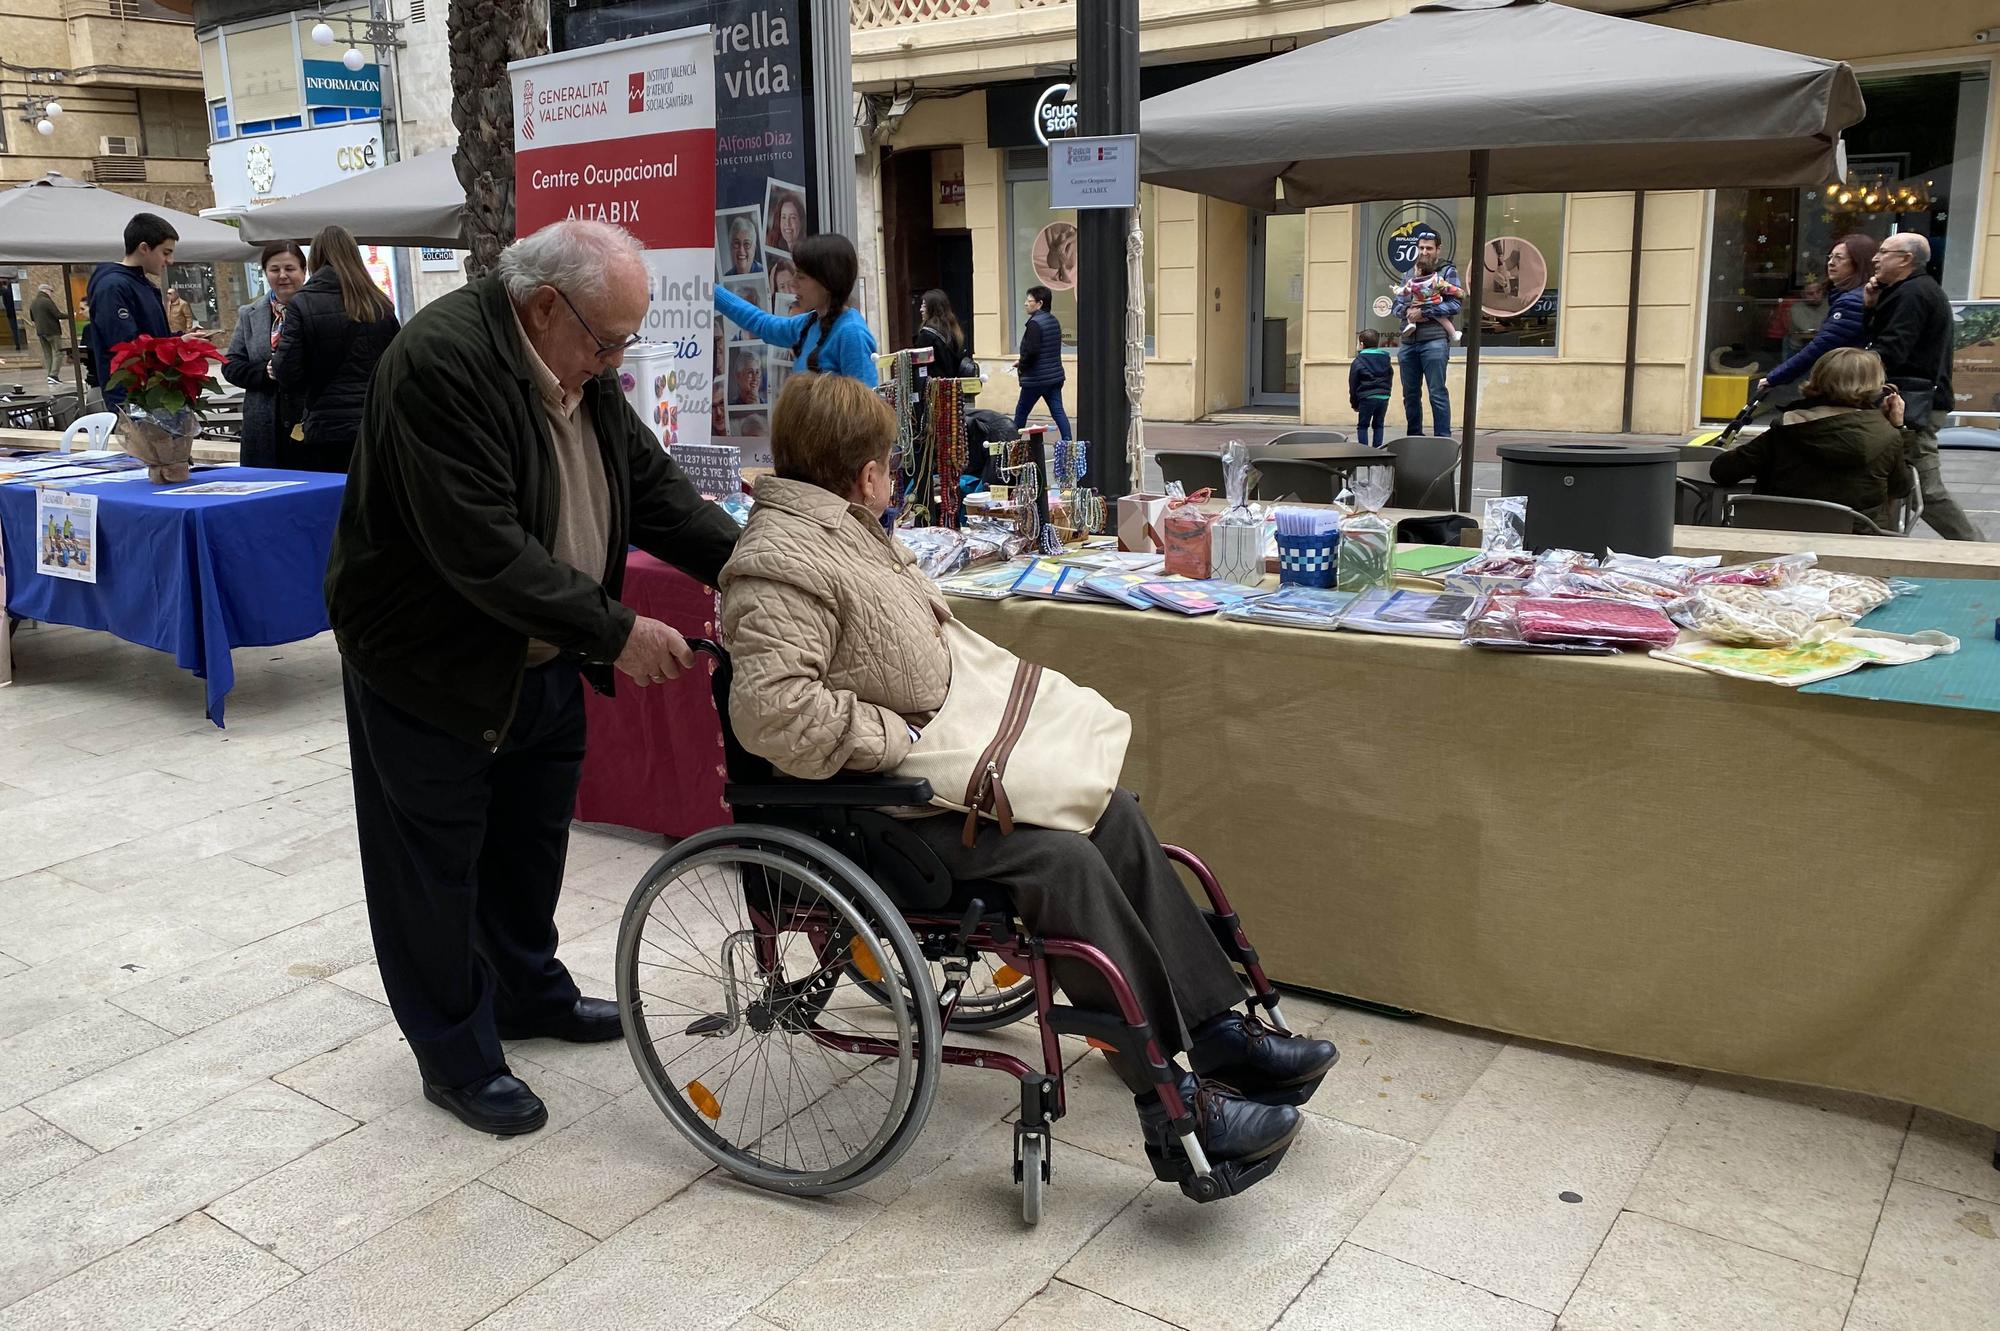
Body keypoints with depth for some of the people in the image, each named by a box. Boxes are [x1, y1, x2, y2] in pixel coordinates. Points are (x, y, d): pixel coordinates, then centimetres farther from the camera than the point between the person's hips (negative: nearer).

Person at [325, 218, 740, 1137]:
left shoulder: (581, 368, 0)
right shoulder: (442, 360, -28)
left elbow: (653, 485, 2)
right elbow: (483, 549, -32)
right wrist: (615, 631, -29)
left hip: (542, 660, 8)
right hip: (433, 665, -8)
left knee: (531, 842, 22)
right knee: (437, 867, 8)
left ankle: (527, 992, 44)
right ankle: (457, 1058, 25)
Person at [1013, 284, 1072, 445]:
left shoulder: (1035, 323, -17)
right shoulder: (1054, 321, 11)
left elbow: (1031, 351, -25)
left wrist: (1021, 367, -5)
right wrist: (1022, 362, 15)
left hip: (1036, 379, -8)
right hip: (1055, 376, 8)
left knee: (1021, 412, 6)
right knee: (1058, 411, 5)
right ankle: (1067, 442, -3)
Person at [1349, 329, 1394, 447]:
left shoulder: (1358, 362, -2)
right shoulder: (1386, 360, 12)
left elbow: (1353, 385, 1)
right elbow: (1390, 380, 16)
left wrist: (1354, 403, 8)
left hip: (1366, 398, -4)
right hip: (1384, 397, 4)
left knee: (1363, 426, 3)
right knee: (1378, 425, 12)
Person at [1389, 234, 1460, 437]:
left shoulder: (1447, 272, 5)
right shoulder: (1409, 274, 20)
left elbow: (1456, 304, -6)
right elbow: (1395, 305, 16)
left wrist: (1423, 312, -12)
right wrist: (1407, 310, -7)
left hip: (1434, 340, -5)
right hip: (1408, 342, 5)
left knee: (1437, 393, -8)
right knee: (1410, 394, 8)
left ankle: (1442, 440, -8)